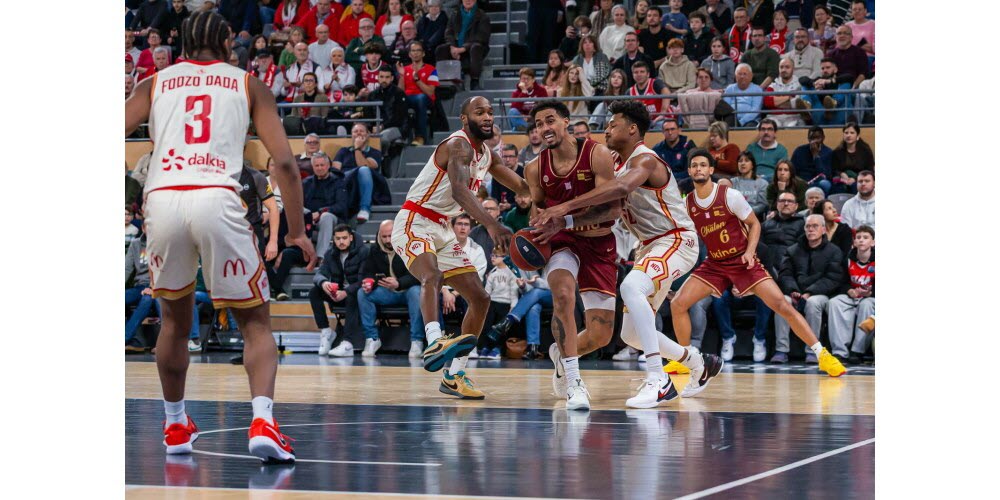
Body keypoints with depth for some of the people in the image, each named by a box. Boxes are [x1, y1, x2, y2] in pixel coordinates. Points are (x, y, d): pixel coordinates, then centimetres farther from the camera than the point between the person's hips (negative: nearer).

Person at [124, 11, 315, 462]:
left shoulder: (154, 83, 22)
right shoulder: (248, 84, 20)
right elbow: (284, 162, 10)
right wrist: (296, 231, 15)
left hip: (162, 200, 2)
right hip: (217, 199, -2)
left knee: (175, 319, 25)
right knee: (255, 323, 8)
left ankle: (175, 425, 32)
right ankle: (262, 421, -14)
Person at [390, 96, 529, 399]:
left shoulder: (487, 156, 11)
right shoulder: (459, 145, -18)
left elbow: (522, 187, 23)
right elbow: (459, 190, -35)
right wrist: (492, 225, -48)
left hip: (442, 230, 9)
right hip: (414, 223, -9)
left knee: (480, 299, 5)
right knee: (432, 275, -37)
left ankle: (454, 375, 11)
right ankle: (435, 343, -59)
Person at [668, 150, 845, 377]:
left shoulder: (730, 196, -14)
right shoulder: (687, 204, -3)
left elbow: (754, 223, -4)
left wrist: (750, 251, -17)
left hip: (743, 261, -4)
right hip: (714, 264, 4)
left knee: (781, 305, -14)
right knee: (677, 304, -11)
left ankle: (823, 355, -7)